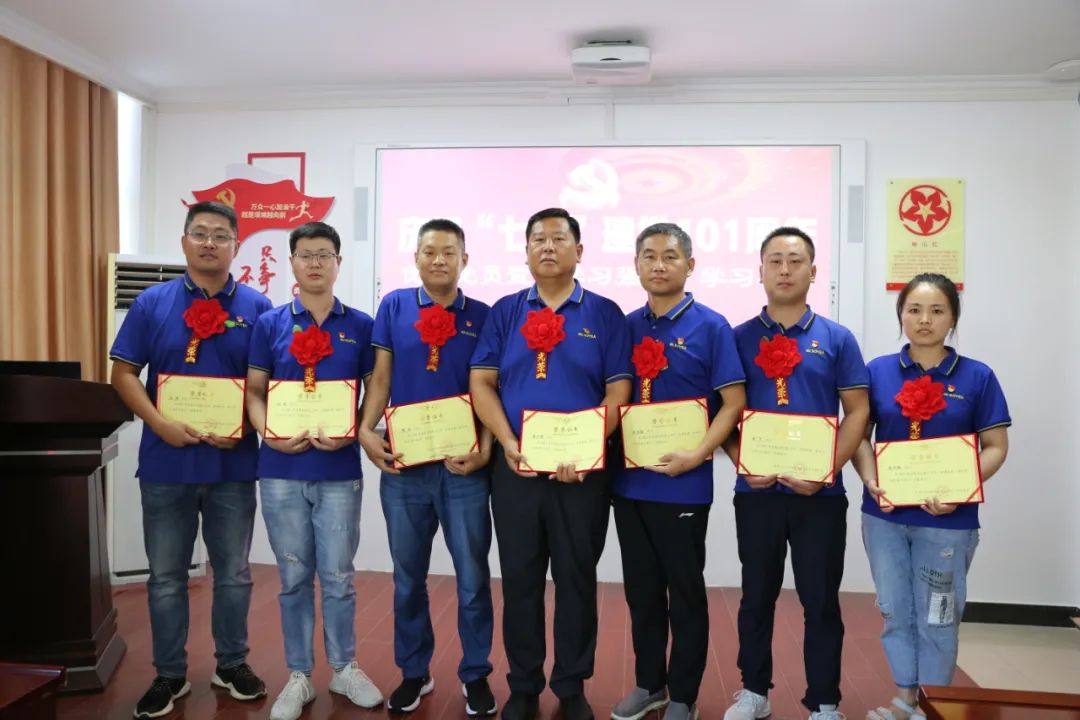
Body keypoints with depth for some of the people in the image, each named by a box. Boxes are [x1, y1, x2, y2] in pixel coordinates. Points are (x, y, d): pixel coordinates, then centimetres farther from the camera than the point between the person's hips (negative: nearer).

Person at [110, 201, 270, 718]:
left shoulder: (256, 307, 0)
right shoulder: (152, 303, 1)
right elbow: (123, 373, 0)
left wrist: (246, 426, -14)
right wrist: (160, 424, -14)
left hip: (233, 463, 0)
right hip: (166, 462, 1)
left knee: (233, 573, 13)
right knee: (166, 576, 12)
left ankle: (232, 664, 30)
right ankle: (169, 674, 28)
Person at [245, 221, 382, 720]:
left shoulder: (360, 326, 3)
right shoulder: (270, 324, 5)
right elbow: (254, 391, 5)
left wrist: (353, 433, -13)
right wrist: (269, 434, -13)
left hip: (339, 471, -1)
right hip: (282, 470, 1)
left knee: (338, 576, 6)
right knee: (294, 577, 11)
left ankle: (345, 668, 26)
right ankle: (298, 676, 26)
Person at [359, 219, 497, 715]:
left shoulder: (482, 316, 2)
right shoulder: (394, 306, 5)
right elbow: (381, 378, 4)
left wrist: (485, 448, -12)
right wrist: (365, 431, -9)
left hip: (464, 466, -1)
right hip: (403, 464, 1)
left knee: (472, 576, 7)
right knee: (408, 577, 13)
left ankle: (476, 675, 25)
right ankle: (413, 672, 30)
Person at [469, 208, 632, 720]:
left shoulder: (605, 314, 2)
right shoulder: (505, 311, 7)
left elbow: (618, 392, -3)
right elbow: (481, 383, 1)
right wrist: (508, 443, -12)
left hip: (582, 471, -1)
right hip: (514, 468, 2)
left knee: (576, 579, 10)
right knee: (520, 580, 11)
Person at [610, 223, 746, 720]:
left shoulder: (710, 326, -6)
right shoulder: (626, 326, 7)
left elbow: (733, 401, -9)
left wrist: (698, 455, -19)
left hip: (683, 485, -4)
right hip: (629, 481, 5)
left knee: (685, 592, 10)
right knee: (641, 589, 16)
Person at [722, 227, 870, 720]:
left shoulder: (837, 339, 2)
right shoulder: (739, 338, 2)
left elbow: (858, 411, 0)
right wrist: (742, 463, -12)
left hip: (820, 493, 0)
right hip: (757, 490, 1)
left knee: (821, 601, 8)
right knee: (757, 596, 13)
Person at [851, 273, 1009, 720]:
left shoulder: (977, 377, -4)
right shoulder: (878, 371, -1)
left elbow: (996, 446, -3)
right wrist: (872, 483, -14)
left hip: (949, 519, -2)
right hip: (885, 514, 2)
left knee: (937, 618, 11)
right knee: (895, 612, 14)